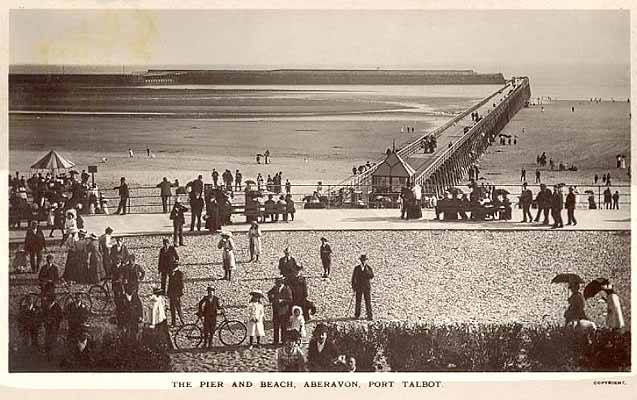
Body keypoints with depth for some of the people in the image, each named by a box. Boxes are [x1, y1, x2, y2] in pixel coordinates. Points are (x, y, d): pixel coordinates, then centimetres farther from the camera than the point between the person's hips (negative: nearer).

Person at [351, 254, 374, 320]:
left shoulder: (369, 268, 3)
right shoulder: (357, 268, 3)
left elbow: (372, 277, -9)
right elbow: (353, 278, 6)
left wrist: (366, 271, -22)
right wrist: (353, 288, 2)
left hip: (367, 287, -1)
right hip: (358, 287, 1)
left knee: (368, 301, -4)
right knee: (358, 301, 3)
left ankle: (369, 316, -1)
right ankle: (357, 315, 14)